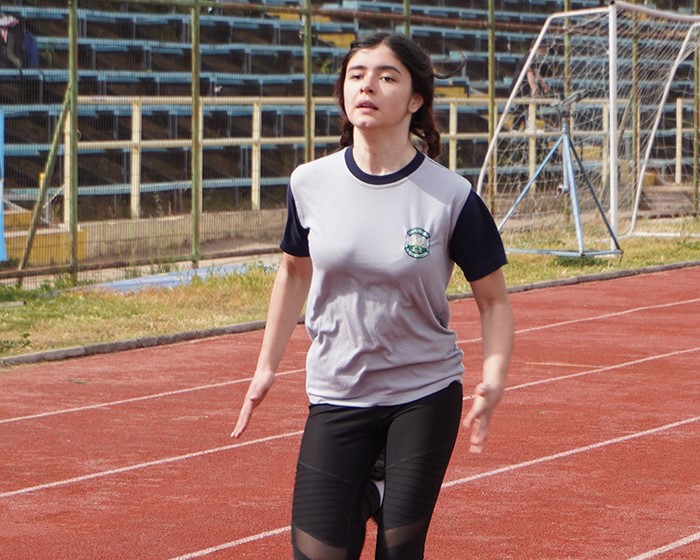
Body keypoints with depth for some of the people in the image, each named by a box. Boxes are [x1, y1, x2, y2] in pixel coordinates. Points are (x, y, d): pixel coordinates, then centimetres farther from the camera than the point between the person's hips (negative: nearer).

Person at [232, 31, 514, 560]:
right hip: (336, 396, 2)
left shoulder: (451, 196, -13)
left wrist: (493, 381, -20)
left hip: (425, 398, -2)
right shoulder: (310, 184, -4)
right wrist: (267, 366, 13)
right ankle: (363, 496, 21)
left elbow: (494, 300, -4)